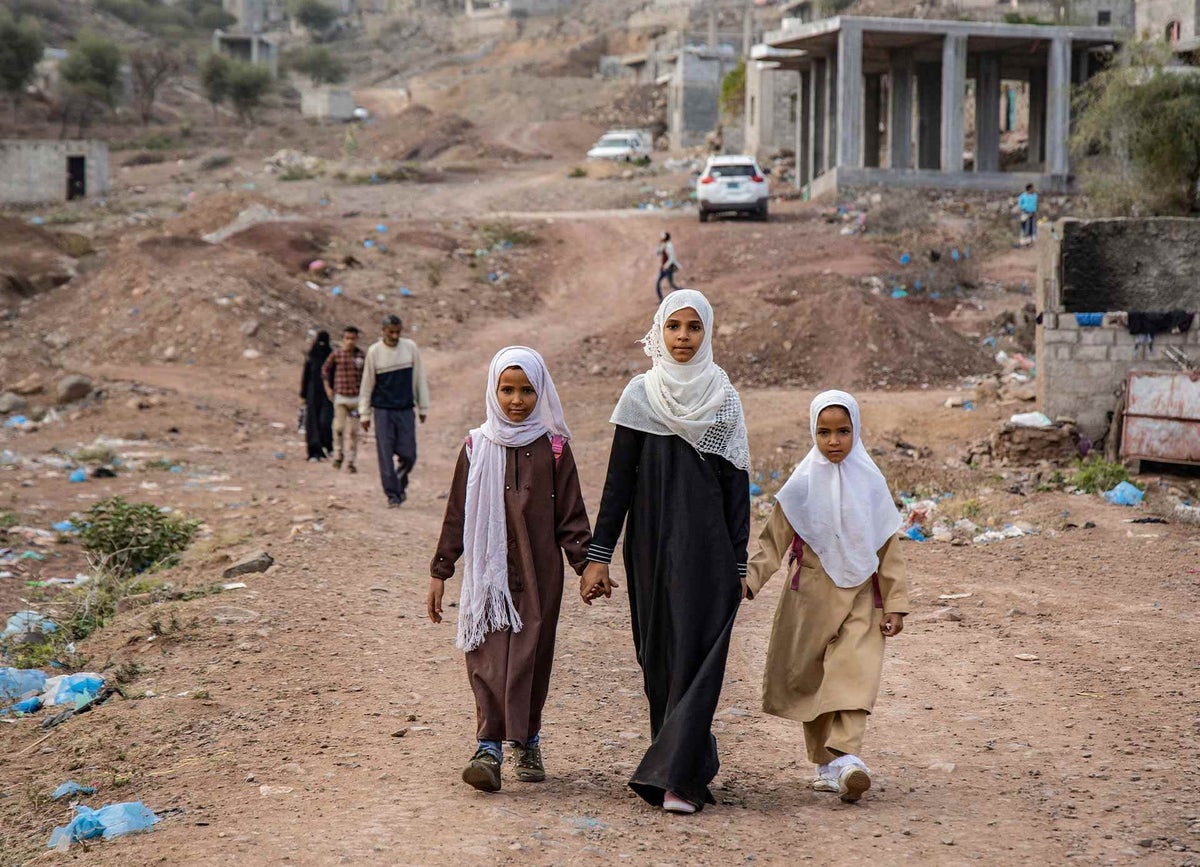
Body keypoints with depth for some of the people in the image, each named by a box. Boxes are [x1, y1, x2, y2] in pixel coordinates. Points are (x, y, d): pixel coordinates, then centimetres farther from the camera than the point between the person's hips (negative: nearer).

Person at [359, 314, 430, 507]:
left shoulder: (410, 348, 2)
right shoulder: (374, 352, -2)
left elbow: (419, 379, 10)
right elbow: (367, 384, 5)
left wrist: (423, 408, 11)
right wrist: (364, 413, 6)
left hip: (406, 411, 1)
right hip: (383, 411, -1)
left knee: (408, 455, -2)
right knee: (386, 455, -3)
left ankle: (401, 483, 25)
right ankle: (392, 493, 7)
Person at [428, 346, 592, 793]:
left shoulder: (553, 448, 2)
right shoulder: (476, 448, 5)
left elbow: (571, 516, 5)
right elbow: (456, 516, 9)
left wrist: (586, 563, -5)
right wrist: (440, 572, 8)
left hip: (539, 573, 0)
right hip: (487, 569, 0)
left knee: (531, 656, 2)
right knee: (489, 656, -7)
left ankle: (527, 742, 16)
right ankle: (489, 748, -11)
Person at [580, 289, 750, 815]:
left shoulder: (724, 399, 4)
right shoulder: (641, 394, 3)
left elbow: (736, 485, 4)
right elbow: (619, 479, 1)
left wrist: (738, 564, 1)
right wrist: (599, 555, -4)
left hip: (707, 546, -1)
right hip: (652, 545, 1)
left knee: (696, 657, -9)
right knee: (659, 658, 6)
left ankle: (674, 777, -10)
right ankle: (691, 768, 18)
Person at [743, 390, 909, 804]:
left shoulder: (871, 483, 2)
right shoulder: (802, 485, -1)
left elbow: (888, 549, 5)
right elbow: (774, 541, 0)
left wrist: (895, 604, 3)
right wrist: (748, 579, -16)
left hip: (860, 597, -1)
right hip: (810, 596, 1)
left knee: (855, 674, -15)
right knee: (808, 679, 6)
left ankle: (846, 757, -24)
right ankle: (825, 762, 18)